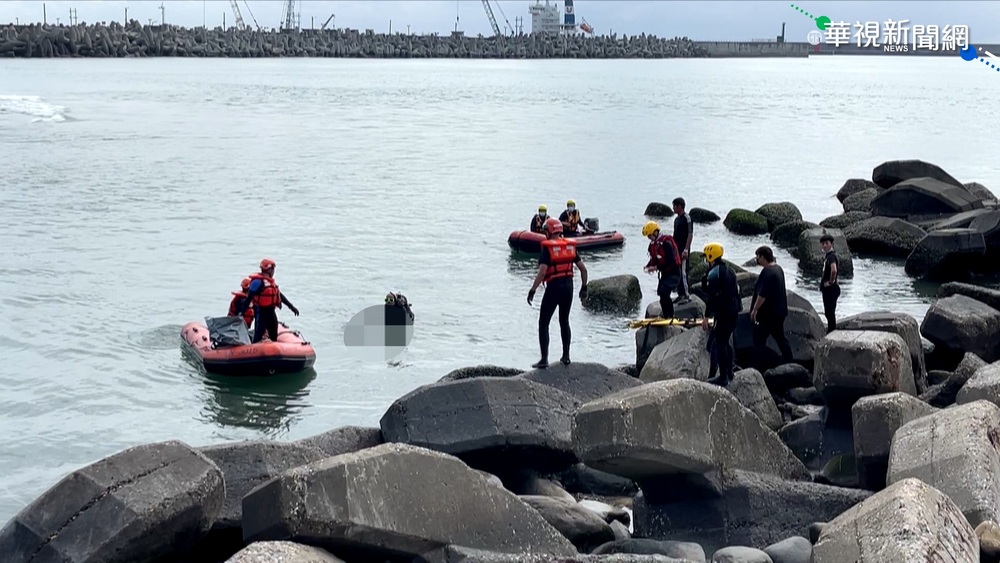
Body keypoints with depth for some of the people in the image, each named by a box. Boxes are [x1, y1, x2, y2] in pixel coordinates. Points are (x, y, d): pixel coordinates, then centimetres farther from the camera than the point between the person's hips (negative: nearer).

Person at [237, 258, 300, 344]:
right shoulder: (258, 281, -14)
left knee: (274, 337, 15)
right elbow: (249, 297, -18)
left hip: (271, 311, 9)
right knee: (258, 337, -11)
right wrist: (241, 312, -23)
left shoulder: (271, 281, 14)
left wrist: (291, 307, 22)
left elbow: (280, 295, 22)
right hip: (261, 312, -9)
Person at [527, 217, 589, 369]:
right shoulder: (570, 246, 7)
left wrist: (532, 290, -13)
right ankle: (566, 356, 24)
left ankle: (544, 359, -1)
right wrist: (584, 287, 17)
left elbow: (542, 272, -19)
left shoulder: (547, 248, -10)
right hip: (568, 286, 6)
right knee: (564, 321, 22)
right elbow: (583, 268, 7)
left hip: (553, 287, -6)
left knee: (543, 323, 3)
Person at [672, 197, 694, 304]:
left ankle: (687, 295, -4)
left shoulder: (686, 219, -13)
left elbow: (690, 235, -16)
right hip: (676, 250, 9)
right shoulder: (676, 219, 14)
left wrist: (686, 250, -22)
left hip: (683, 250, -9)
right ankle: (680, 294, 18)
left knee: (683, 273, -9)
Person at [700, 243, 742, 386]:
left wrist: (706, 316, -17)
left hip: (722, 313, -9)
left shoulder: (714, 273, -15)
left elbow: (712, 297, -19)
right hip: (734, 311, 9)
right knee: (727, 342, 19)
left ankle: (723, 377, -5)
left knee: (720, 343, -5)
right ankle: (729, 373, 26)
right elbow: (736, 290, 19)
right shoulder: (730, 270, 13)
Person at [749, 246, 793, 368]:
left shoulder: (767, 272, -21)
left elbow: (762, 294, -26)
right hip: (779, 311, 10)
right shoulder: (778, 269, 11)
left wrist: (754, 309, -19)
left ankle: (759, 368, 0)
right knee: (780, 337, 16)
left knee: (759, 340, -2)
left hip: (767, 313, -10)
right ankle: (789, 363, 18)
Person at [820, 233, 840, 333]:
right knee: (829, 312, 18)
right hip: (828, 290, 10)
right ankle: (831, 331, 26)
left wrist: (831, 281, -22)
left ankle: (831, 332, 2)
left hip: (830, 289, -10)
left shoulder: (831, 256, -19)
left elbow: (834, 269, -38)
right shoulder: (830, 255, 12)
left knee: (830, 312, -4)